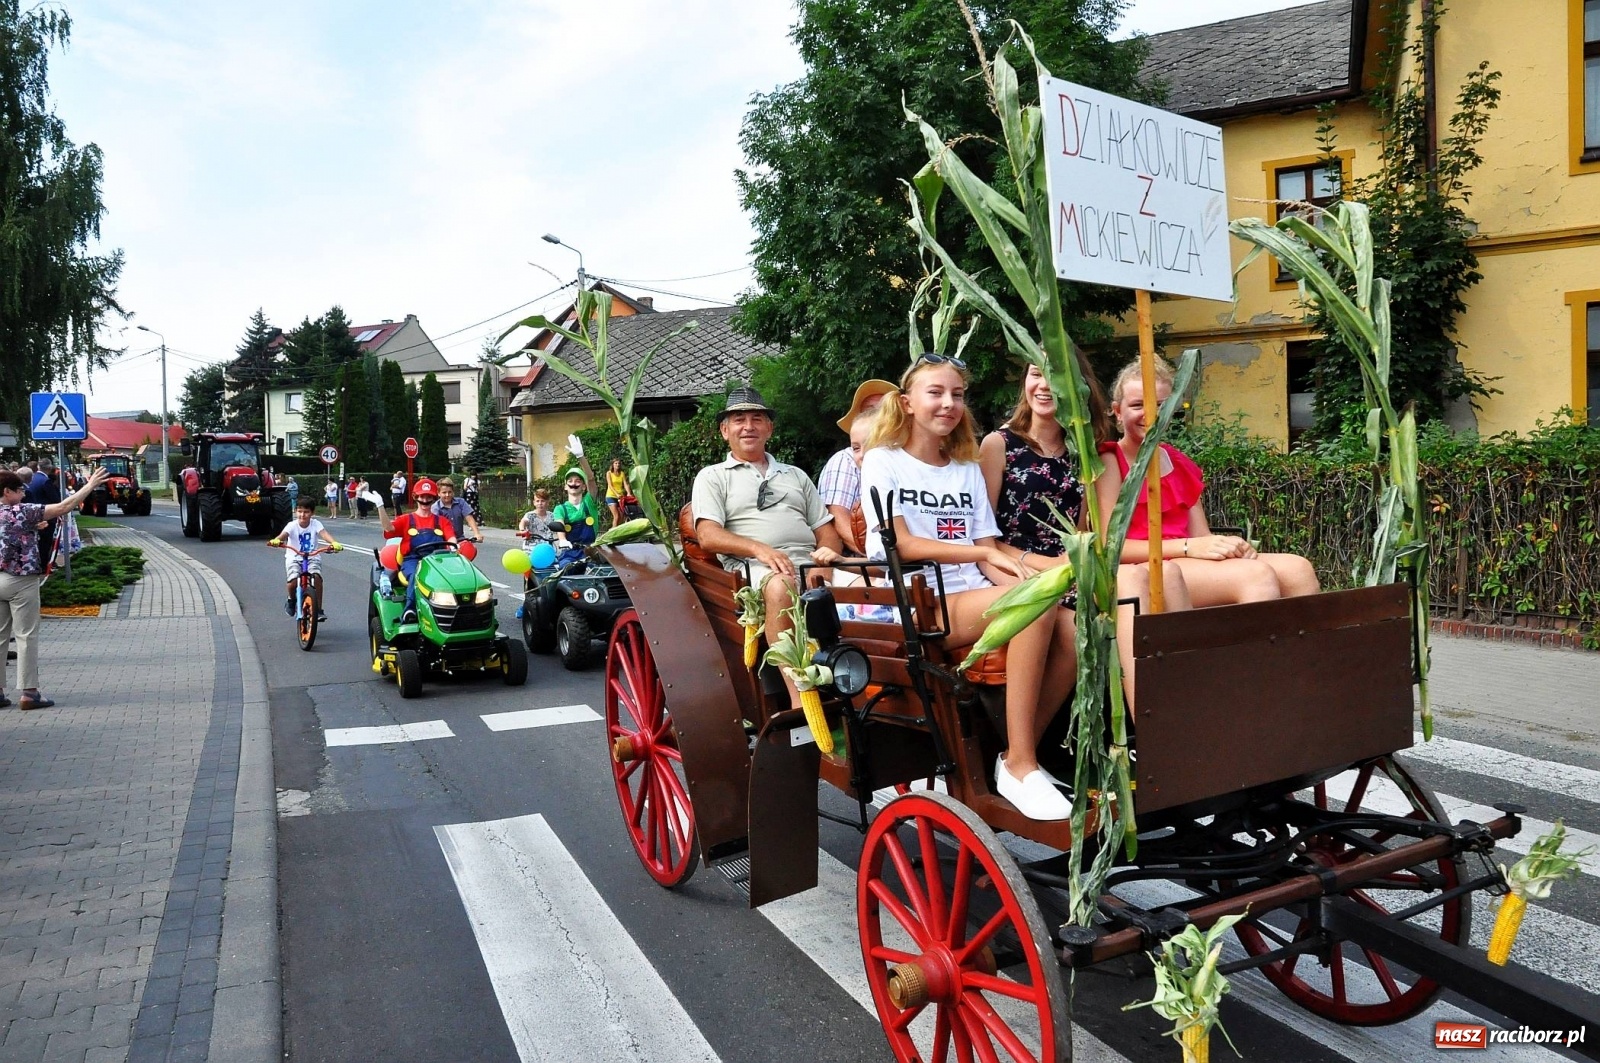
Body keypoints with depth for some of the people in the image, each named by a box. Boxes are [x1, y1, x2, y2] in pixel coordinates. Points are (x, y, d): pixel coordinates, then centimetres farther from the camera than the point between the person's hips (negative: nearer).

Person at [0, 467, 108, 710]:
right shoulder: (22, 511, -14)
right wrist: (90, 485, -13)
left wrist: (32, 528, 18)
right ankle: (28, 693, 0)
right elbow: (63, 507, -18)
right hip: (21, 581, -7)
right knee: (27, 637, -2)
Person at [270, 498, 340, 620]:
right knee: (293, 581, -24)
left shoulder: (315, 524, -6)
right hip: (294, 557, 0)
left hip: (312, 557, 0)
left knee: (317, 577, -26)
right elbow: (283, 535, -26)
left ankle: (318, 609, -13)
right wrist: (275, 540, -50)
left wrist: (333, 543, -44)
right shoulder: (292, 525, -8)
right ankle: (291, 599, 14)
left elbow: (324, 534, -23)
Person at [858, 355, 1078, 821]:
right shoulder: (883, 461, 7)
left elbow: (989, 554, 13)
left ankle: (1020, 757, -10)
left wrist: (1015, 572, -10)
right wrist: (982, 554, -13)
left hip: (971, 600, 6)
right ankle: (1019, 765, -25)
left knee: (1075, 630, -24)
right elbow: (900, 543, -7)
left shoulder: (968, 469, 24)